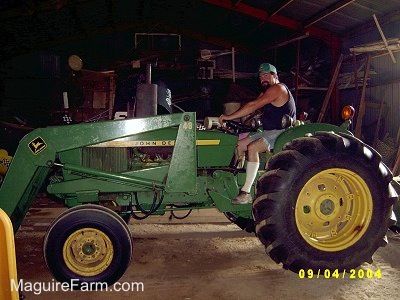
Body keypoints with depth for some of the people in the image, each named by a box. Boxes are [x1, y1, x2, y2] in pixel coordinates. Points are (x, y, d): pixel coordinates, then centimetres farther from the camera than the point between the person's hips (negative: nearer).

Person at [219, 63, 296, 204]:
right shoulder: (266, 93, 20)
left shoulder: (277, 88, -13)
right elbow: (253, 108, 10)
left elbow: (252, 106, -21)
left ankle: (246, 193, -29)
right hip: (269, 132, 10)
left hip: (282, 133, -10)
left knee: (252, 147, -30)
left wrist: (229, 117, -19)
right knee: (239, 145, 2)